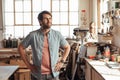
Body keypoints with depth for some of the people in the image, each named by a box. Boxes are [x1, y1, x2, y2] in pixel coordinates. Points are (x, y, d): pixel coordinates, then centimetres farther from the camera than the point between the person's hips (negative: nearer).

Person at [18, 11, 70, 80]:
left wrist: (62, 61, 3)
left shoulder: (57, 34, -1)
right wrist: (28, 64, 1)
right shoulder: (33, 35, -5)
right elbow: (21, 48, 5)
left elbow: (67, 47, 12)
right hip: (38, 74, -1)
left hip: (53, 74, 1)